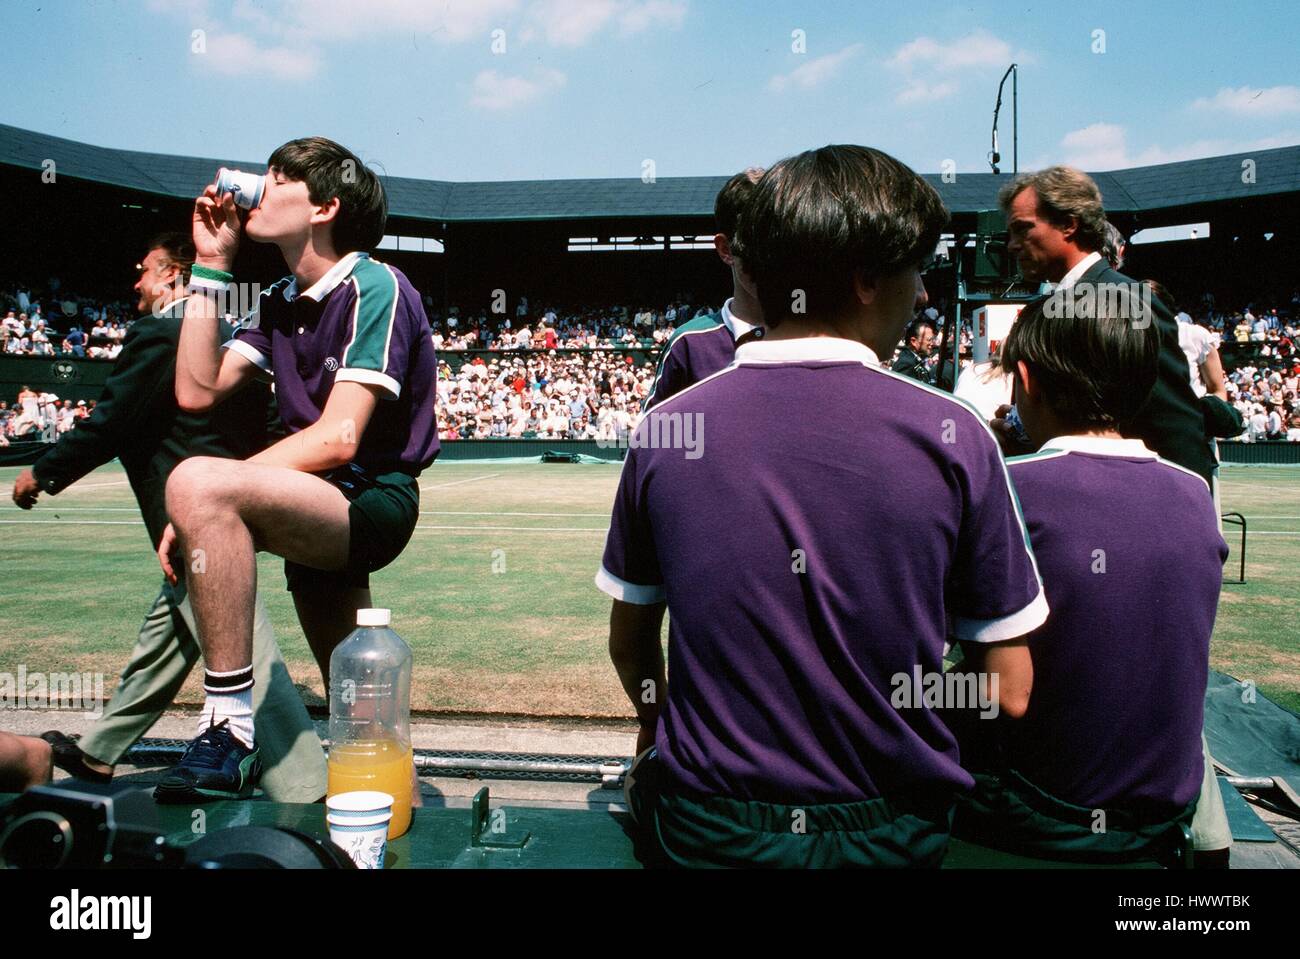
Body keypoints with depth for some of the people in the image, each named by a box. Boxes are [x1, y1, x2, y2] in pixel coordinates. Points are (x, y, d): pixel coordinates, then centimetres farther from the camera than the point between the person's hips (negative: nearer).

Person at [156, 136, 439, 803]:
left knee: (198, 482, -31)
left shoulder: (374, 288, -12)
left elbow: (338, 438, -22)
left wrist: (204, 499, -24)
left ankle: (230, 731, -28)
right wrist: (211, 265, 5)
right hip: (322, 510, 9)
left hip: (374, 502, -9)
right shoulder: (279, 303, 14)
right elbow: (197, 391, 2)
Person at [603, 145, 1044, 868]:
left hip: (705, 834, 1)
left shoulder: (665, 429, -10)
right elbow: (1008, 693, -7)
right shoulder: (952, 435, -14)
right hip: (891, 835, 0)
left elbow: (630, 646, 2)